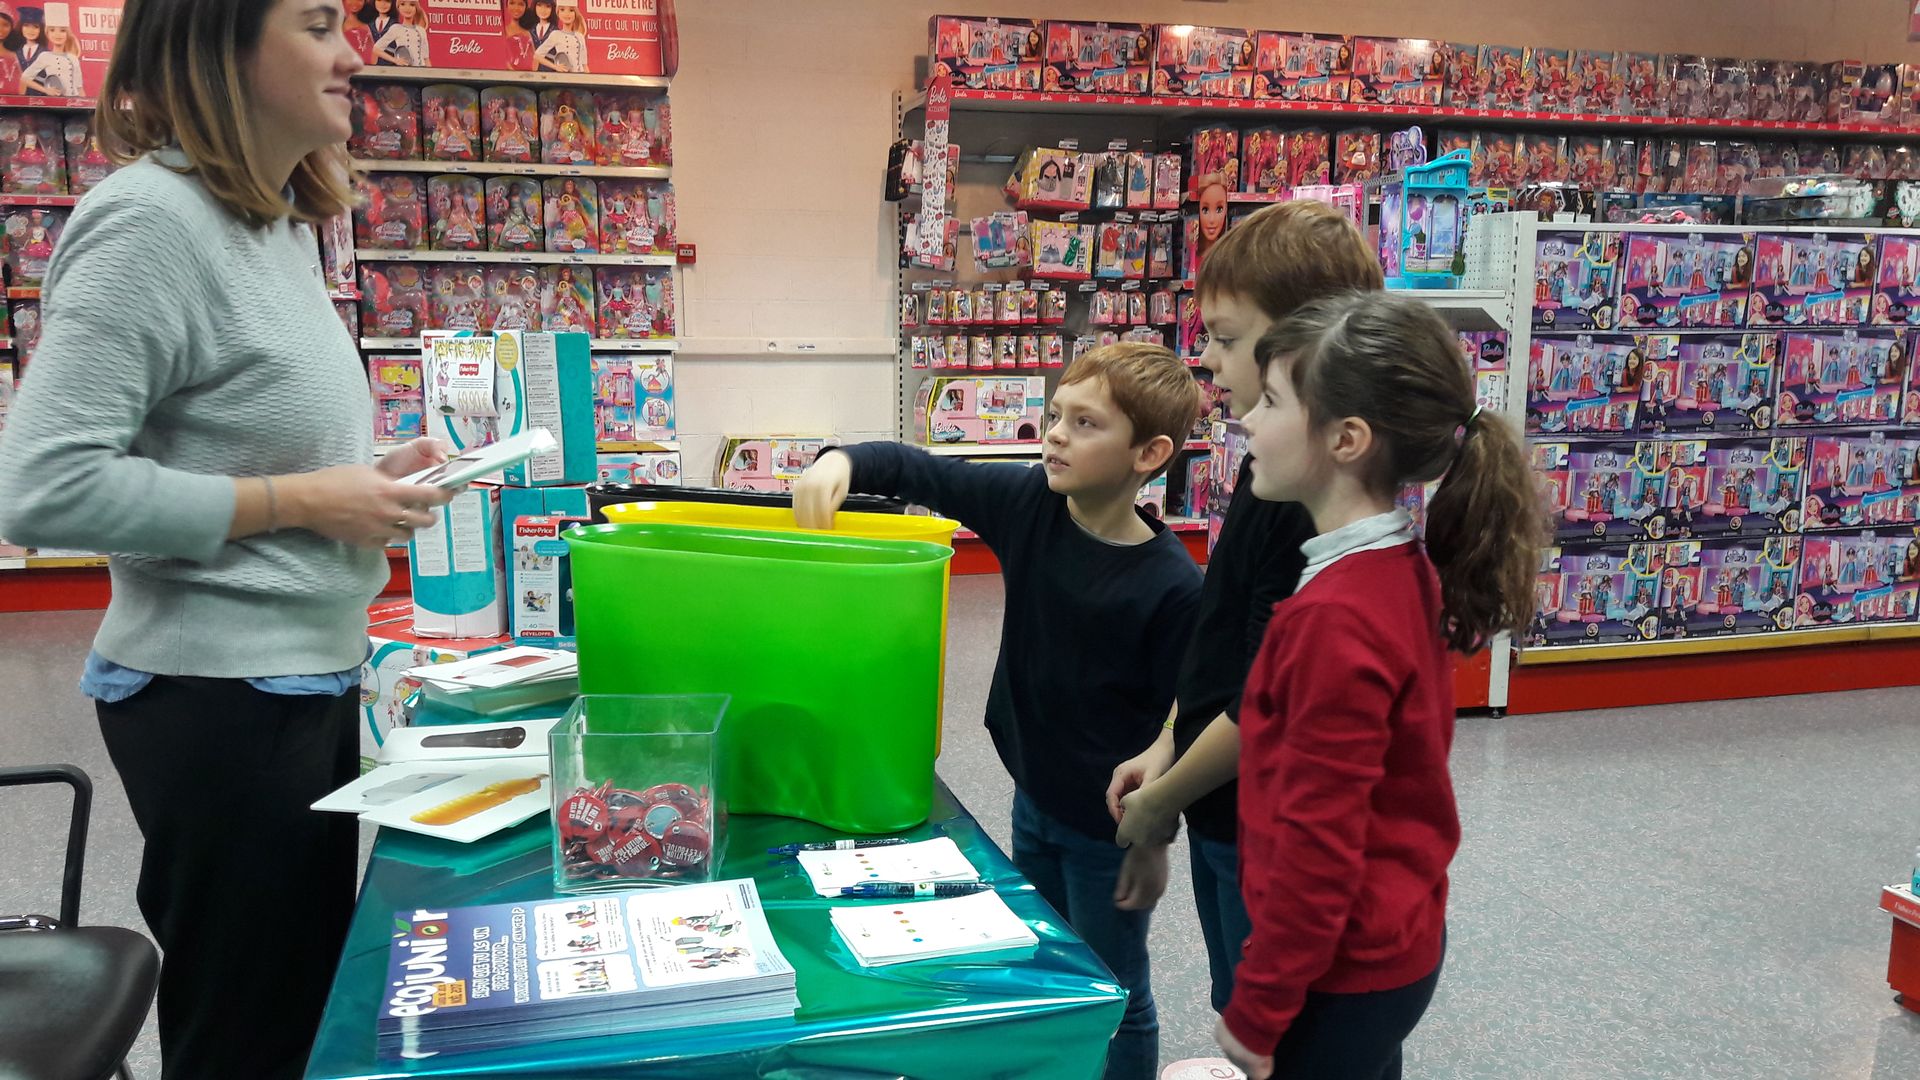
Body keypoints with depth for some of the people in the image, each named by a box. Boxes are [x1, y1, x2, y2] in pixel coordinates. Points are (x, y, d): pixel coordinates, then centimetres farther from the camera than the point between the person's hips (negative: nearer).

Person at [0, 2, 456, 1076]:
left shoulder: (284, 227, 10)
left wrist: (374, 471, 5)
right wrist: (301, 500, -19)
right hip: (220, 693, -9)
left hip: (313, 678, 9)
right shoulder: (151, 219, -17)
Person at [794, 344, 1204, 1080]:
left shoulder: (1170, 585, -25)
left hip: (1109, 825, -6)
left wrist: (1154, 837, -11)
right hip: (1032, 797, 6)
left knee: (1111, 997, 15)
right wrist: (842, 461, -23)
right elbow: (913, 471, -4)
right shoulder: (1029, 502, -10)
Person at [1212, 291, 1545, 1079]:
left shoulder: (1337, 617, -28)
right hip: (1392, 941, 9)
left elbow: (1317, 848, -24)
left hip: (1341, 975, -9)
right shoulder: (1405, 571, 1)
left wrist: (1254, 1015, -15)